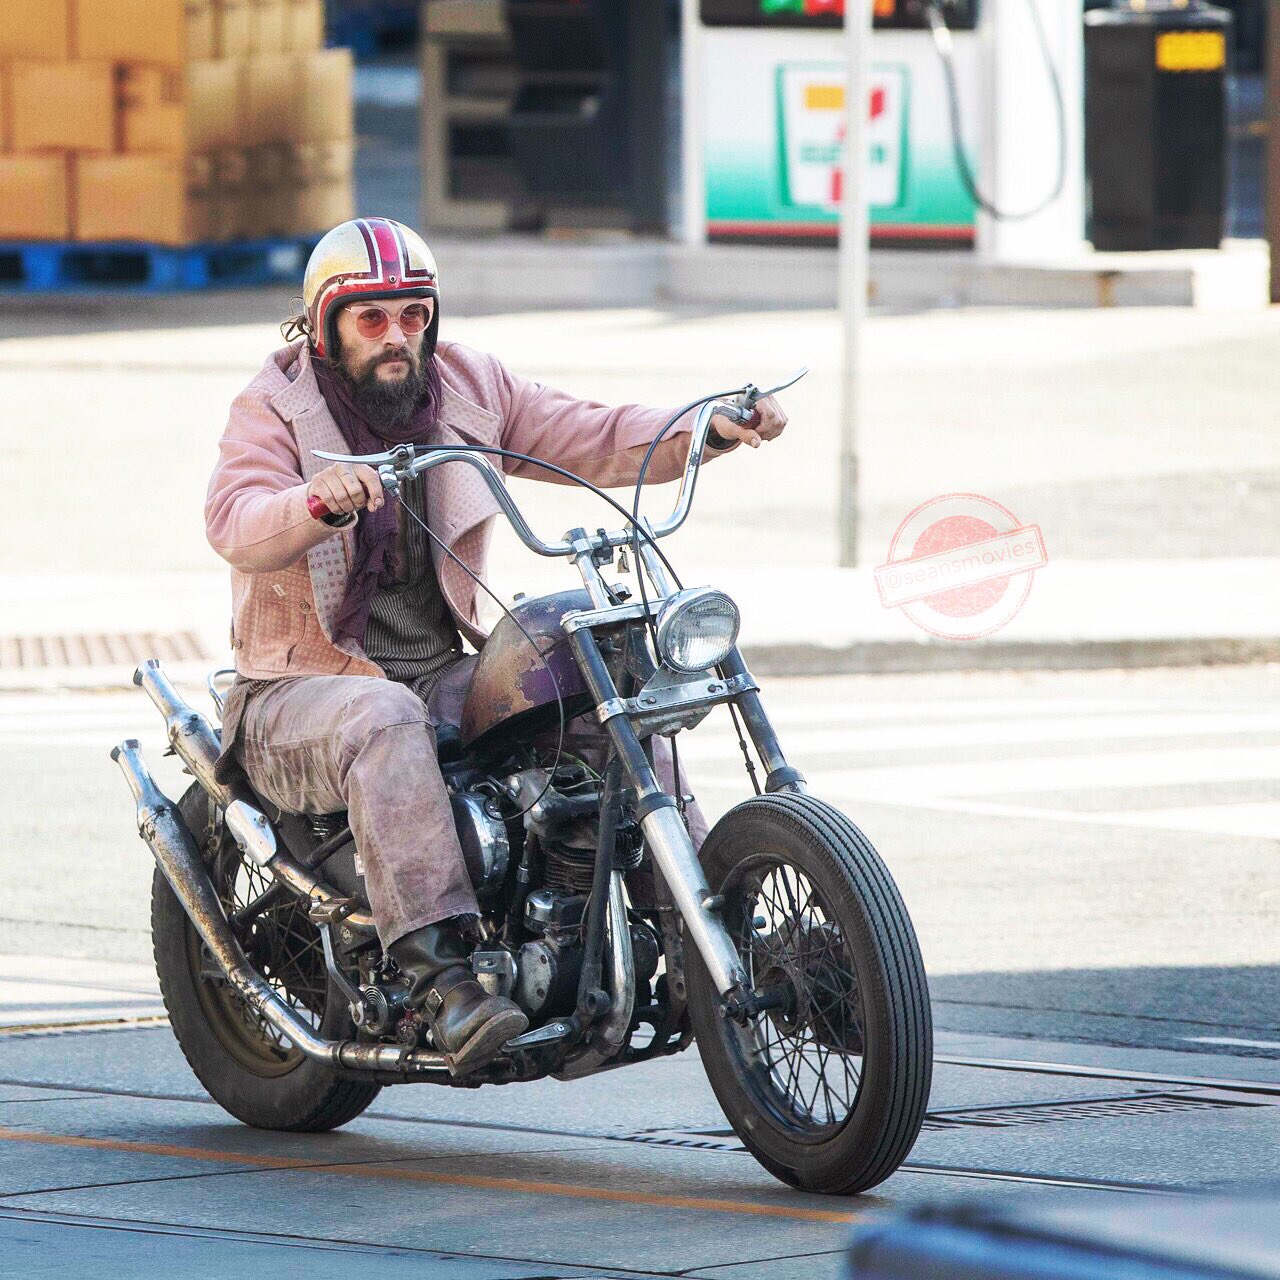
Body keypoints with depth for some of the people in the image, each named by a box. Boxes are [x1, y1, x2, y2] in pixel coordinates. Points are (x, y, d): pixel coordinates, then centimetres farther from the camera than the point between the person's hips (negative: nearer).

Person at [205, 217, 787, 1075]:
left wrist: (710, 430, -12)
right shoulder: (276, 408, -7)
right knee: (385, 722, -39)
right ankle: (438, 974, -49)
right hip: (305, 688, -5)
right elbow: (236, 523, -26)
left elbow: (595, 442, 6)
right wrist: (323, 501, -48)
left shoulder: (468, 387, 8)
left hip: (443, 672, 5)